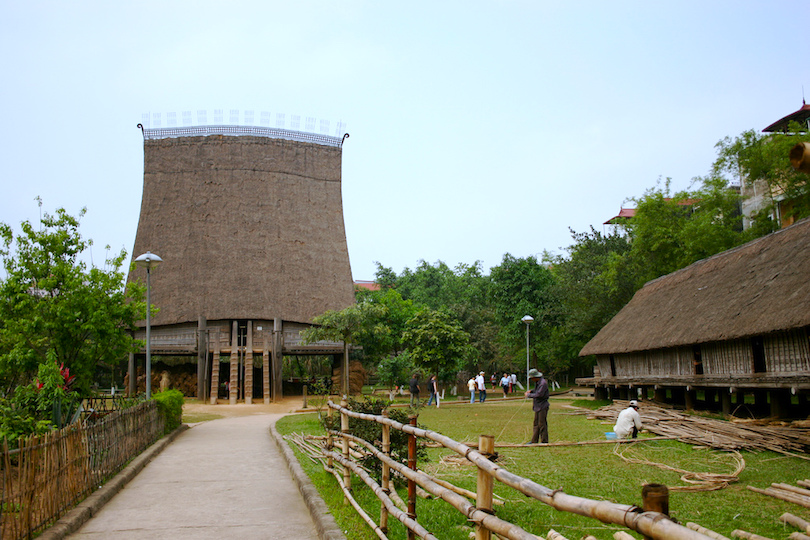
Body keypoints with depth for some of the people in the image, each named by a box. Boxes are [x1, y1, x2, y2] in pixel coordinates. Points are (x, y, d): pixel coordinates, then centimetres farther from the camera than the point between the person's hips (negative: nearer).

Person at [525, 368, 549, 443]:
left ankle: (544, 441, 3)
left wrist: (528, 395, -12)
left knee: (542, 424, -4)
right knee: (536, 424, 12)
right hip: (537, 406, 10)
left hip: (542, 407, -10)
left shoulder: (543, 383, -20)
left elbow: (539, 394, -24)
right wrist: (531, 391, 9)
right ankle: (534, 441, 17)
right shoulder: (537, 382, 10)